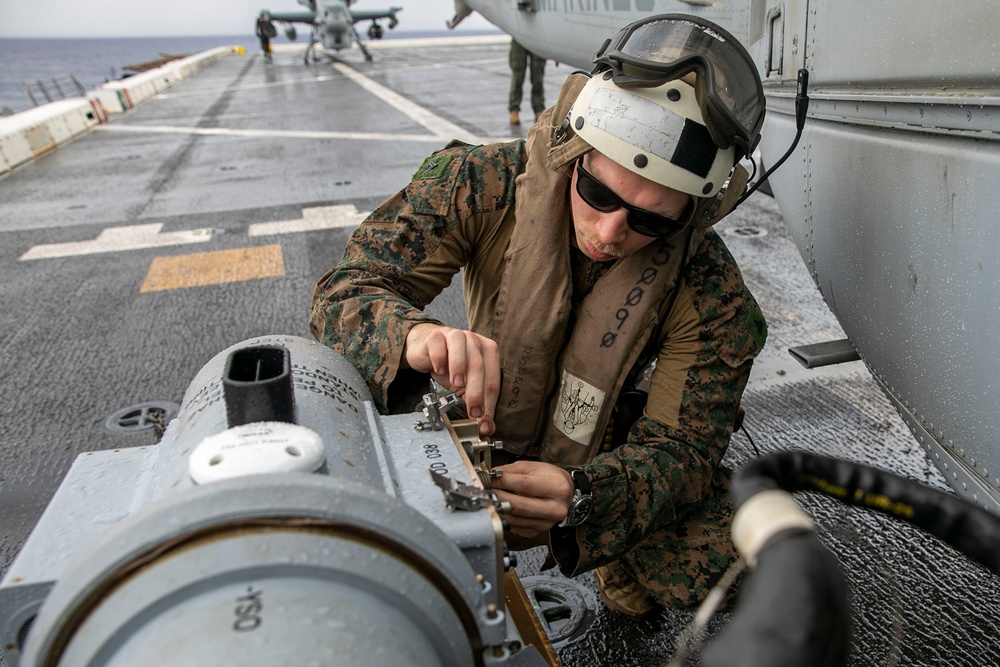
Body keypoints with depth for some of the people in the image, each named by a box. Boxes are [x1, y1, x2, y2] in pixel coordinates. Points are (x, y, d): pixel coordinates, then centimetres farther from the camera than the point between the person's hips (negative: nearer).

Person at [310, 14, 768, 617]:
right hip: (488, 441, 1)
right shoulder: (484, 184, -23)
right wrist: (415, 335, -50)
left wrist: (582, 498, -46)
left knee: (713, 564, -22)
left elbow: (678, 451, -23)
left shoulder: (713, 296, -24)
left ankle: (620, 563, 15)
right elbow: (346, 292, -25)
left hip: (608, 466, 0)